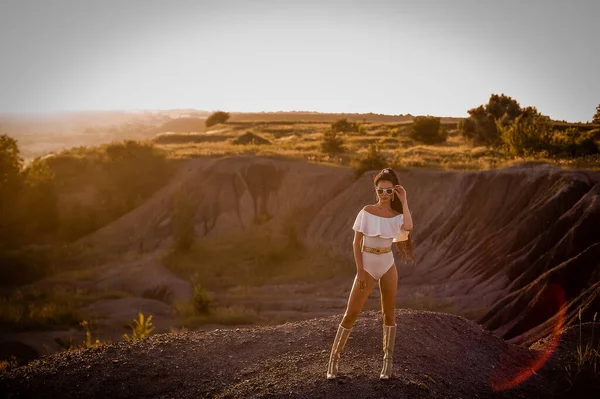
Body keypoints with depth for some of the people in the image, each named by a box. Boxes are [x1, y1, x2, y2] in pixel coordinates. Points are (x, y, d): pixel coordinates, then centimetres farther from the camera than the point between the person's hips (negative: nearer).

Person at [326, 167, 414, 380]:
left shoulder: (397, 215, -2)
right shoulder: (367, 212, -9)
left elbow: (409, 227, -27)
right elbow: (356, 242, -7)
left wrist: (404, 201, -18)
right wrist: (360, 271, -12)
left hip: (388, 265, 3)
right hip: (367, 266, -3)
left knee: (389, 313, 7)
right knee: (351, 314, -4)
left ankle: (388, 361, 19)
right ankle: (334, 358, 5)